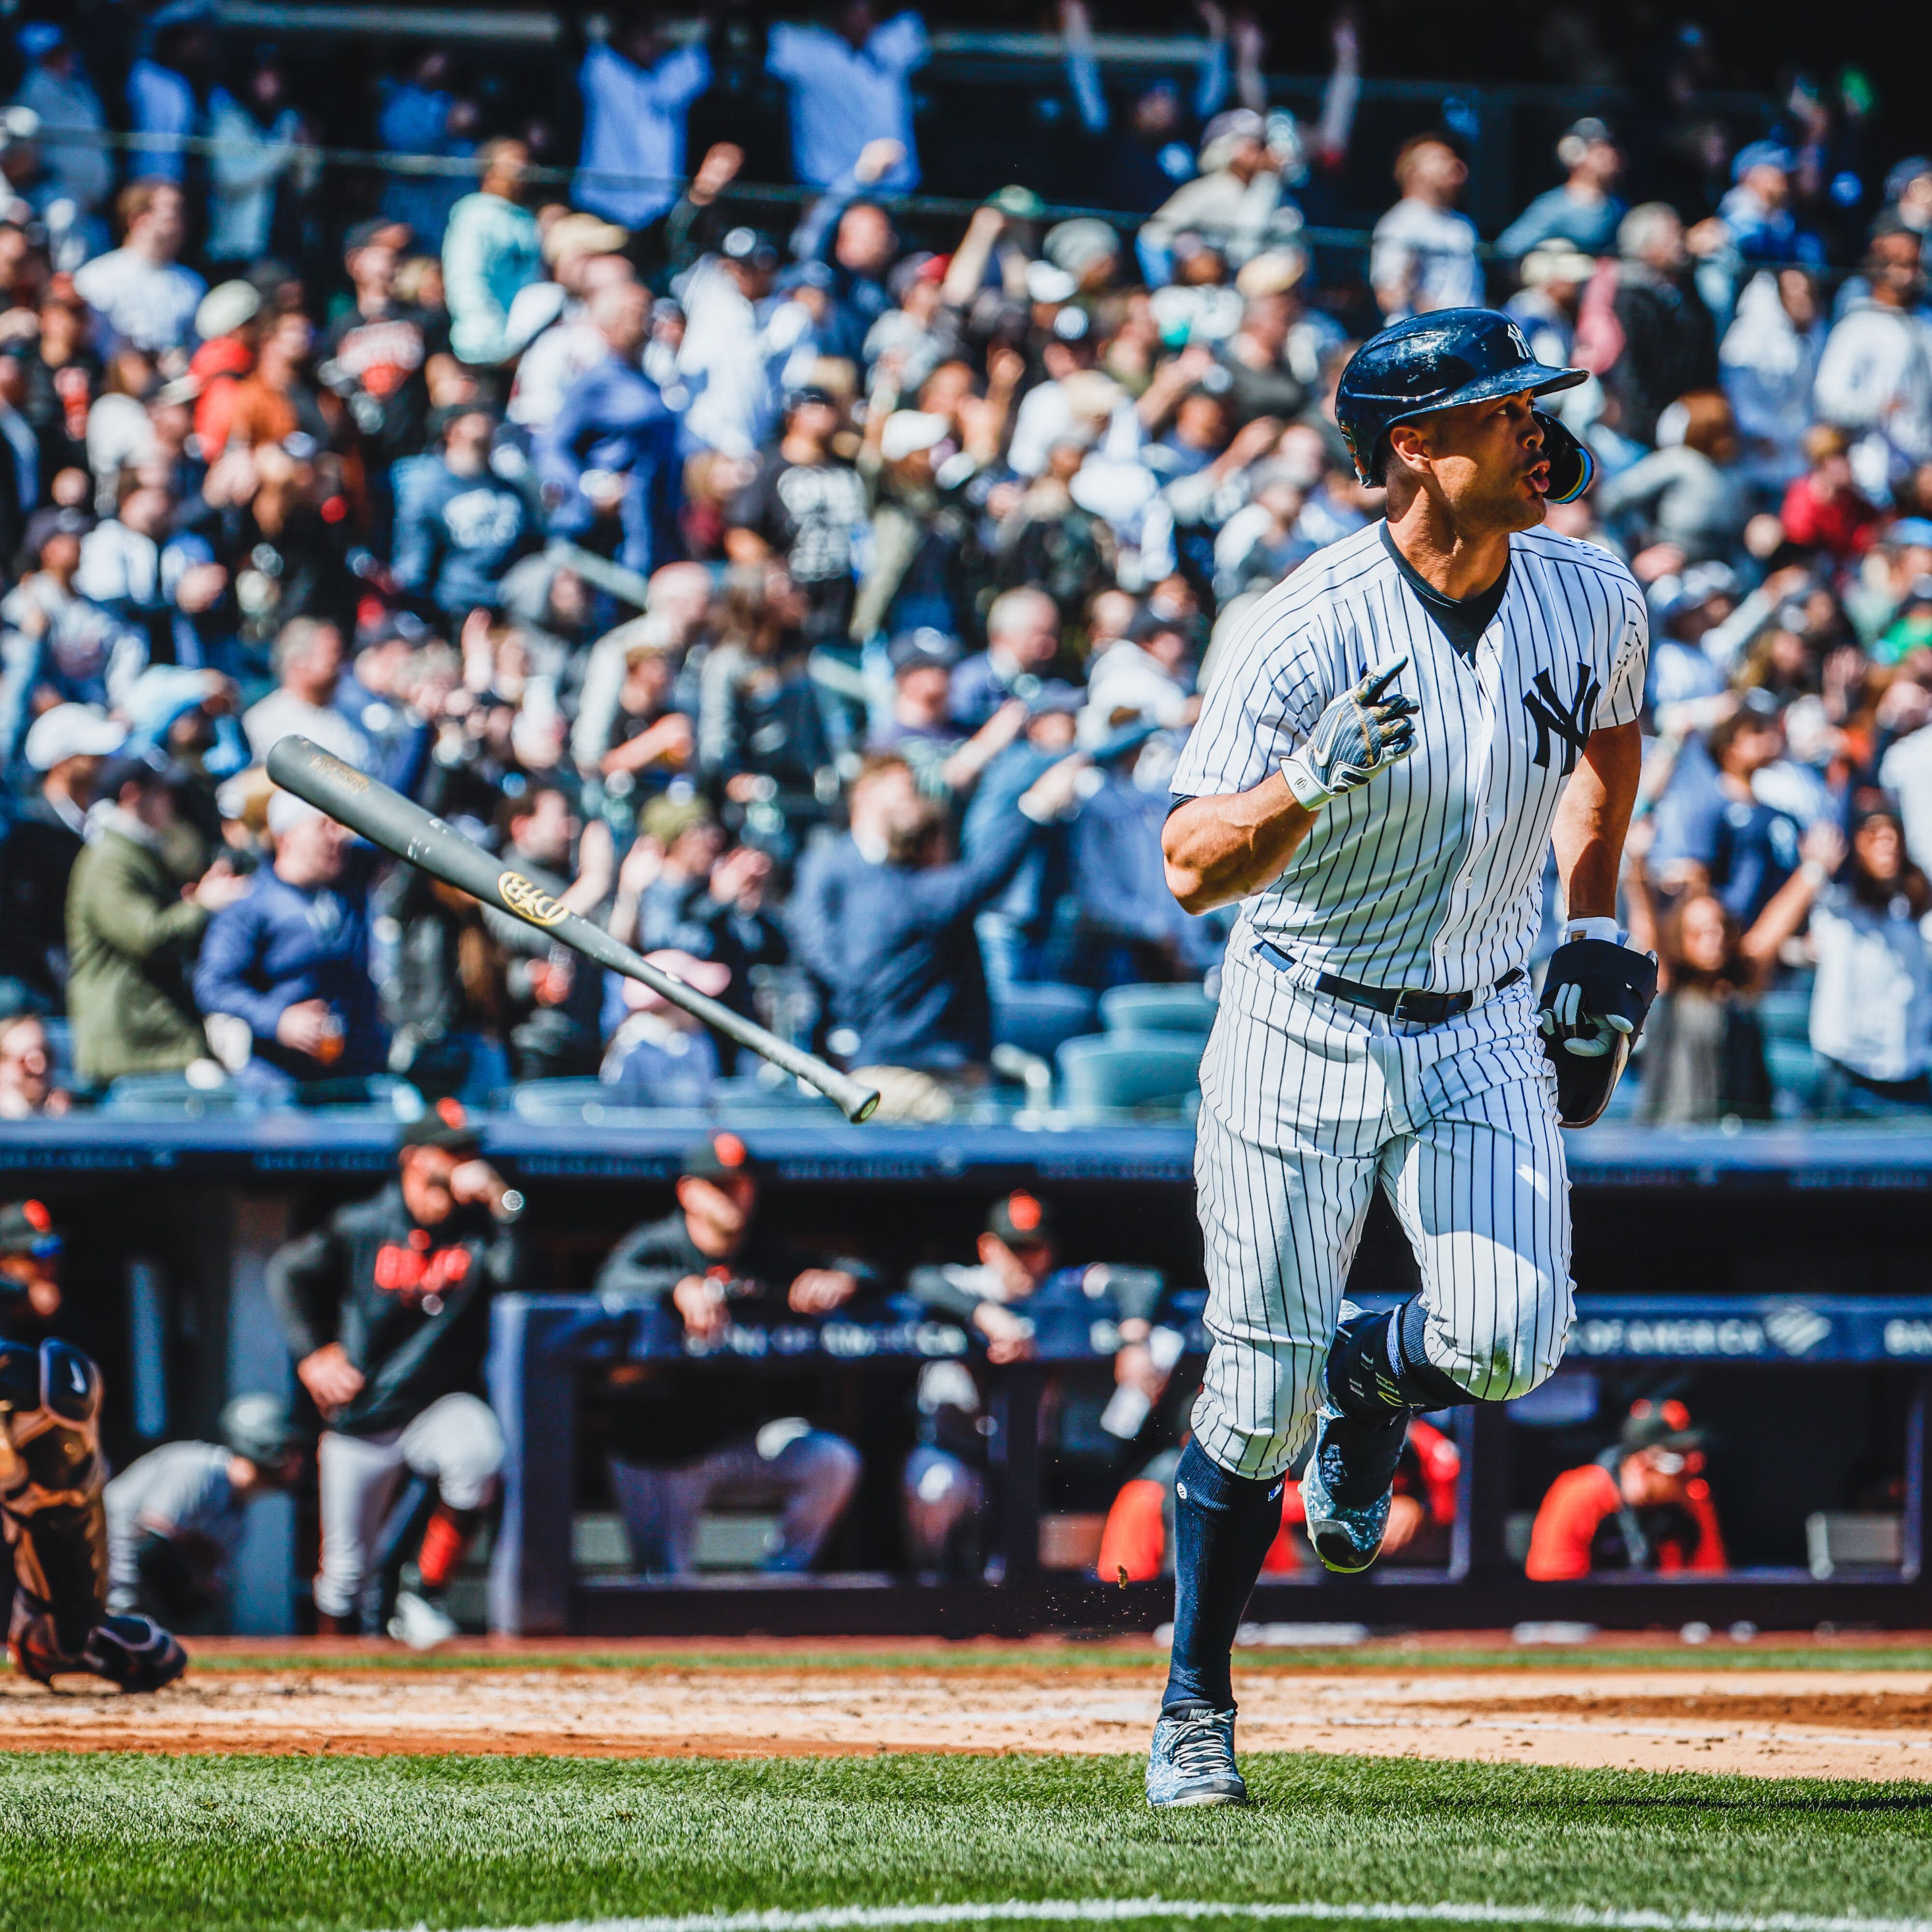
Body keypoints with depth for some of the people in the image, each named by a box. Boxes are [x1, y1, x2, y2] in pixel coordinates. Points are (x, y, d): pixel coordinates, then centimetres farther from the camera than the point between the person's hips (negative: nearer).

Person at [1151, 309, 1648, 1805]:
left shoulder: (1593, 599, -5)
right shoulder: (1308, 635, -19)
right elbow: (1194, 868, -22)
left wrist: (1594, 919, 13)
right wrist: (1311, 787, -40)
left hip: (1485, 1032, 3)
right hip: (1302, 1025, -3)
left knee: (1509, 1343, -17)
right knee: (1261, 1399, 0)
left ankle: (1374, 1376, 20)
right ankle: (1194, 1708, 19)